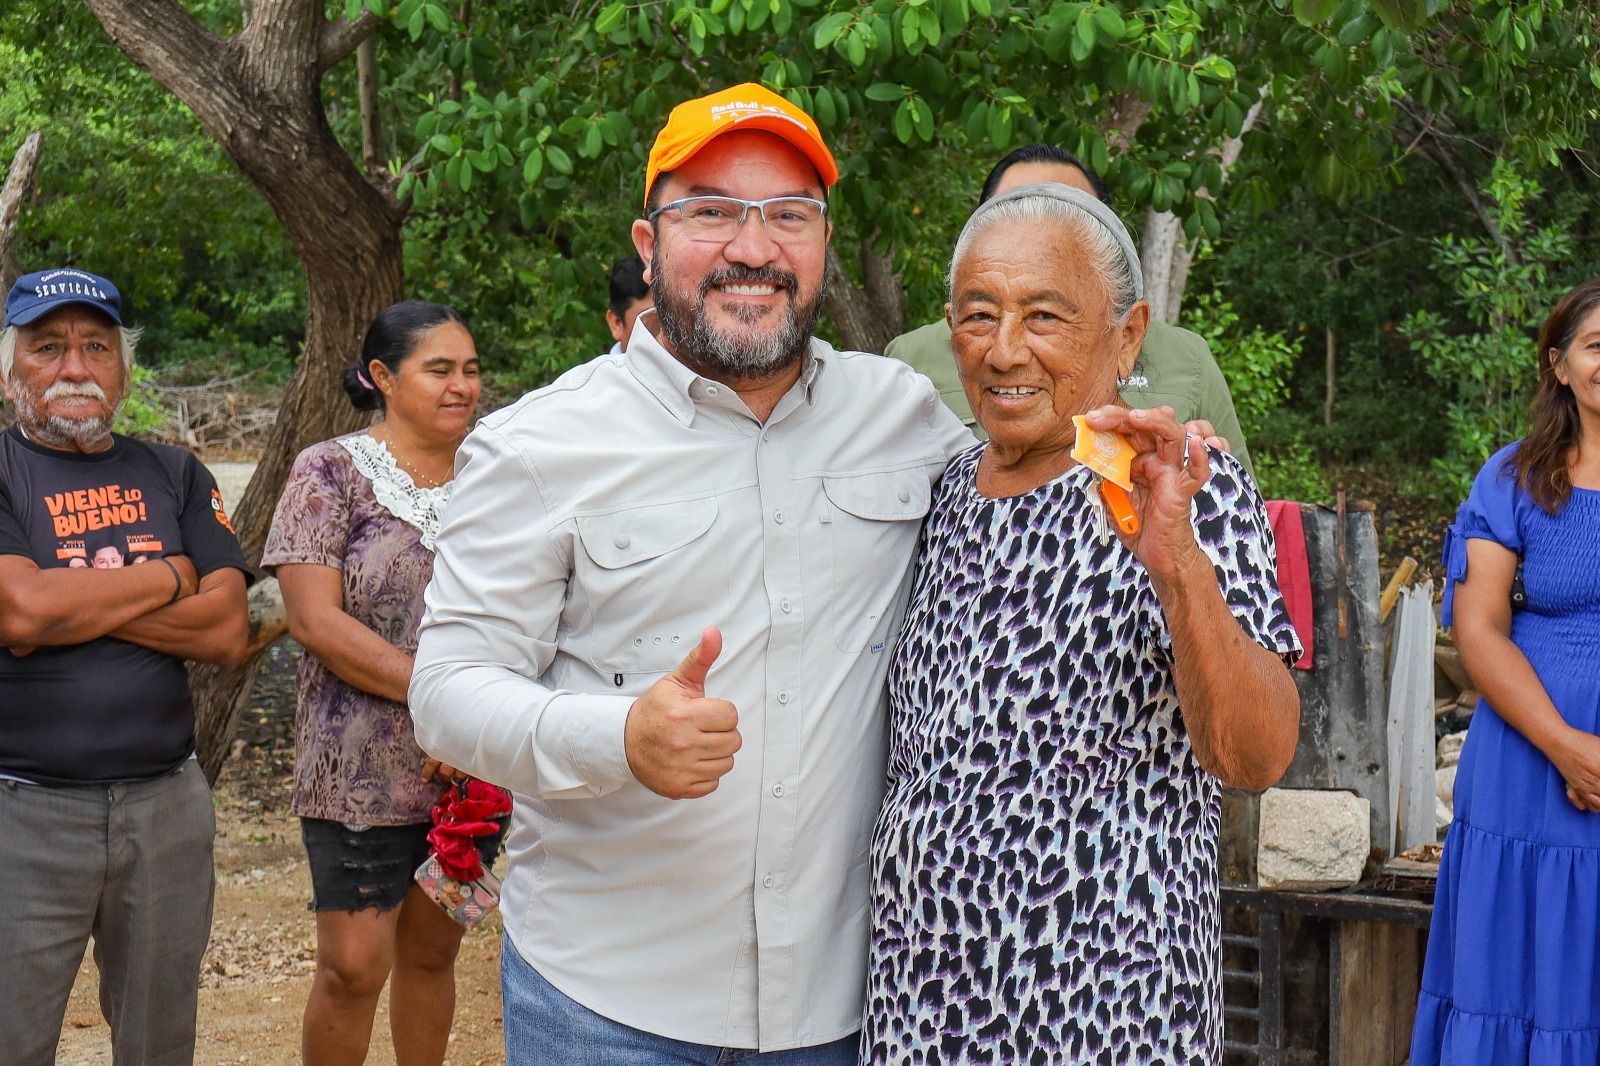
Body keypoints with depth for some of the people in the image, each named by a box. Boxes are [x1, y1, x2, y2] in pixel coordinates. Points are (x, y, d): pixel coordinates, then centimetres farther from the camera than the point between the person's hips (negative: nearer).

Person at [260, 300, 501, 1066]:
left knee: (431, 952, 14)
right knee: (354, 966, -3)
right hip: (363, 771, -4)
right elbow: (315, 620, -13)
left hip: (473, 771, 4)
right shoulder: (330, 473, -4)